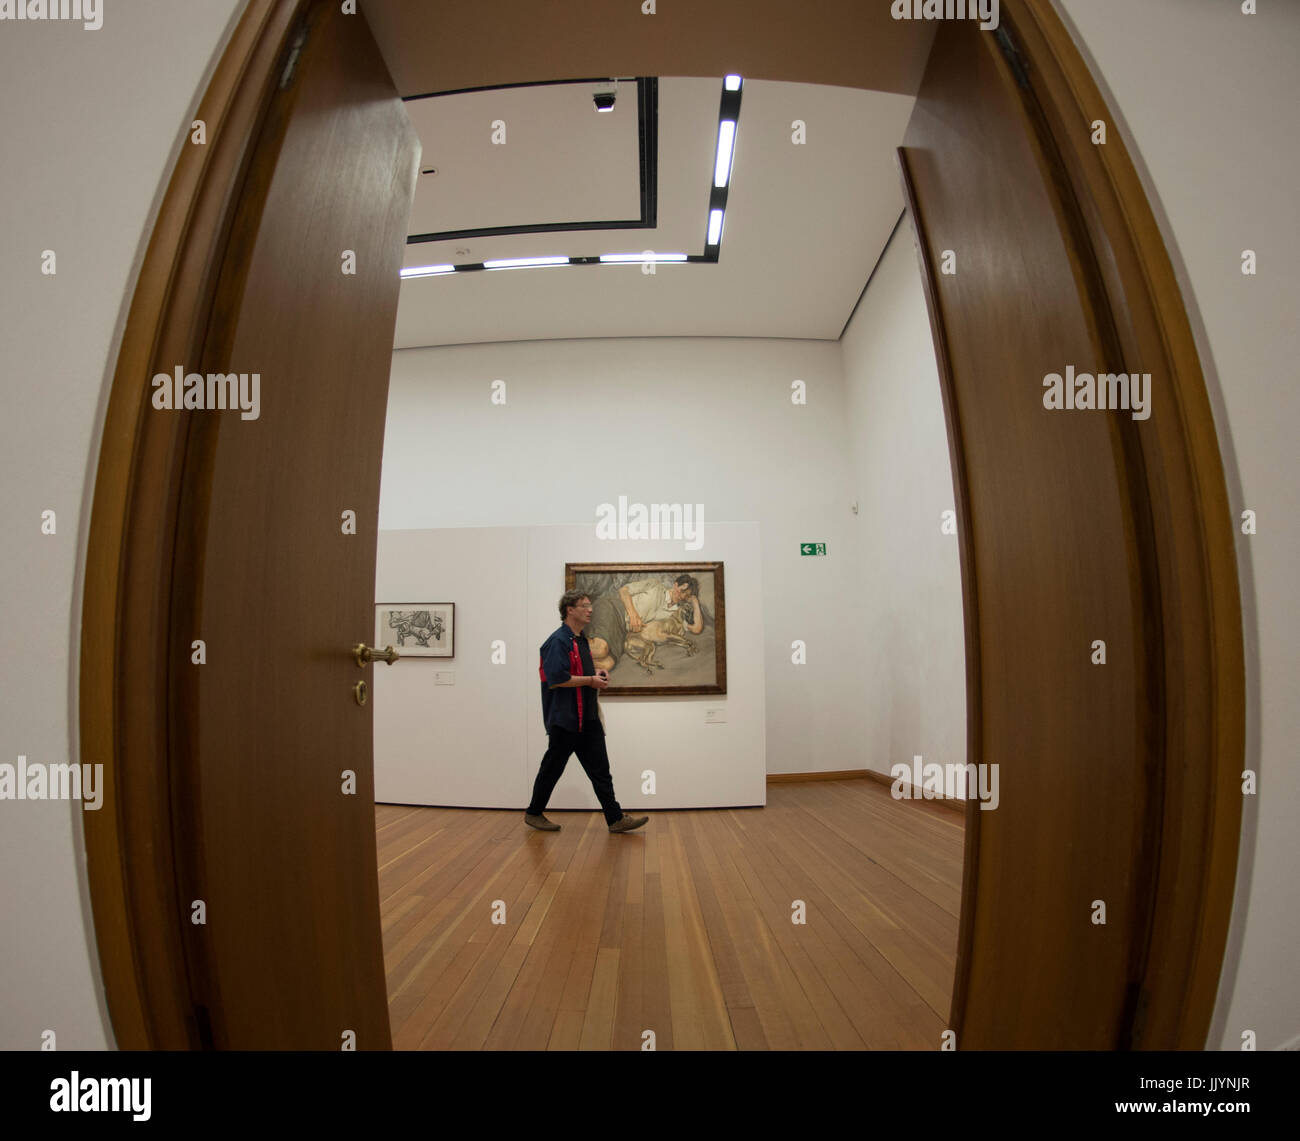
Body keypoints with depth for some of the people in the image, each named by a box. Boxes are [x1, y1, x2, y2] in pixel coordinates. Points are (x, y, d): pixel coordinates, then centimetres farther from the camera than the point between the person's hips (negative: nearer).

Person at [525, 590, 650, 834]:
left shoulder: (581, 640, 15)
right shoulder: (558, 641, -15)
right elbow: (556, 679, -24)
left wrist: (597, 674, 5)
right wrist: (591, 680, -17)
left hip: (587, 718, 9)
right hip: (565, 720, -9)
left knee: (600, 769, 6)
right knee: (552, 768, 6)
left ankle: (616, 819, 9)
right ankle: (534, 814, 25)